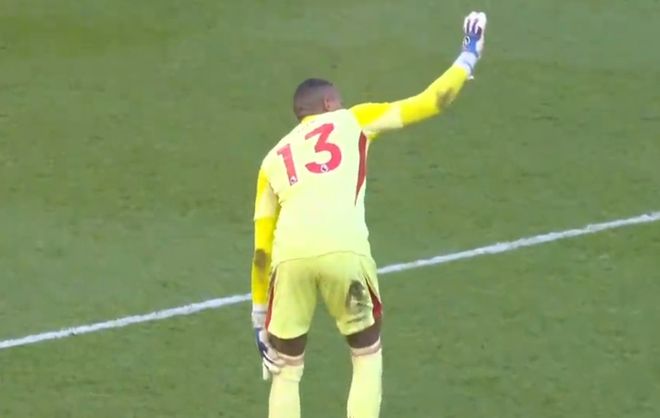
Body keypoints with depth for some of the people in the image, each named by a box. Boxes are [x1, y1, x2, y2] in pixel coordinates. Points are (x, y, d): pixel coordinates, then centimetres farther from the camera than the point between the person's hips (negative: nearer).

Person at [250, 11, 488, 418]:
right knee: (368, 357, 21)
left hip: (290, 254, 2)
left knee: (286, 370, 20)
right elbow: (429, 103, 22)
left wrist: (260, 317, 32)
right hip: (343, 248, -2)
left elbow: (261, 248, 27)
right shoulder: (352, 120, 24)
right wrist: (468, 57, 39)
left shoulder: (275, 157, 30)